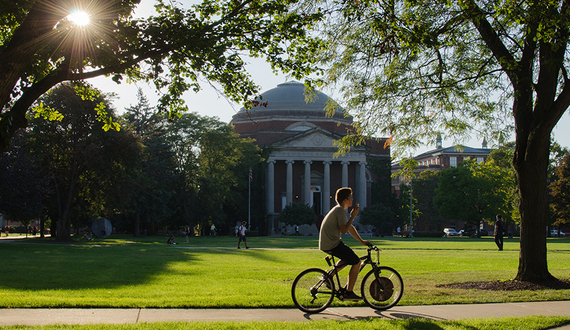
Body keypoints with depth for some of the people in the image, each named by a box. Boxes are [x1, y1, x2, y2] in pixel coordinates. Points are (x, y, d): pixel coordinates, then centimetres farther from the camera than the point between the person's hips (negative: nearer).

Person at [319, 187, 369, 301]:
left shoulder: (339, 210, 17)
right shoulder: (340, 210, -14)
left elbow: (350, 228, 21)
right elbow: (344, 230, -21)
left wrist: (362, 241, 20)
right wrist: (353, 216, -13)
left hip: (326, 244, 10)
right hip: (332, 245, -10)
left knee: (348, 257, 29)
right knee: (356, 262, -4)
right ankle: (349, 293, 0)